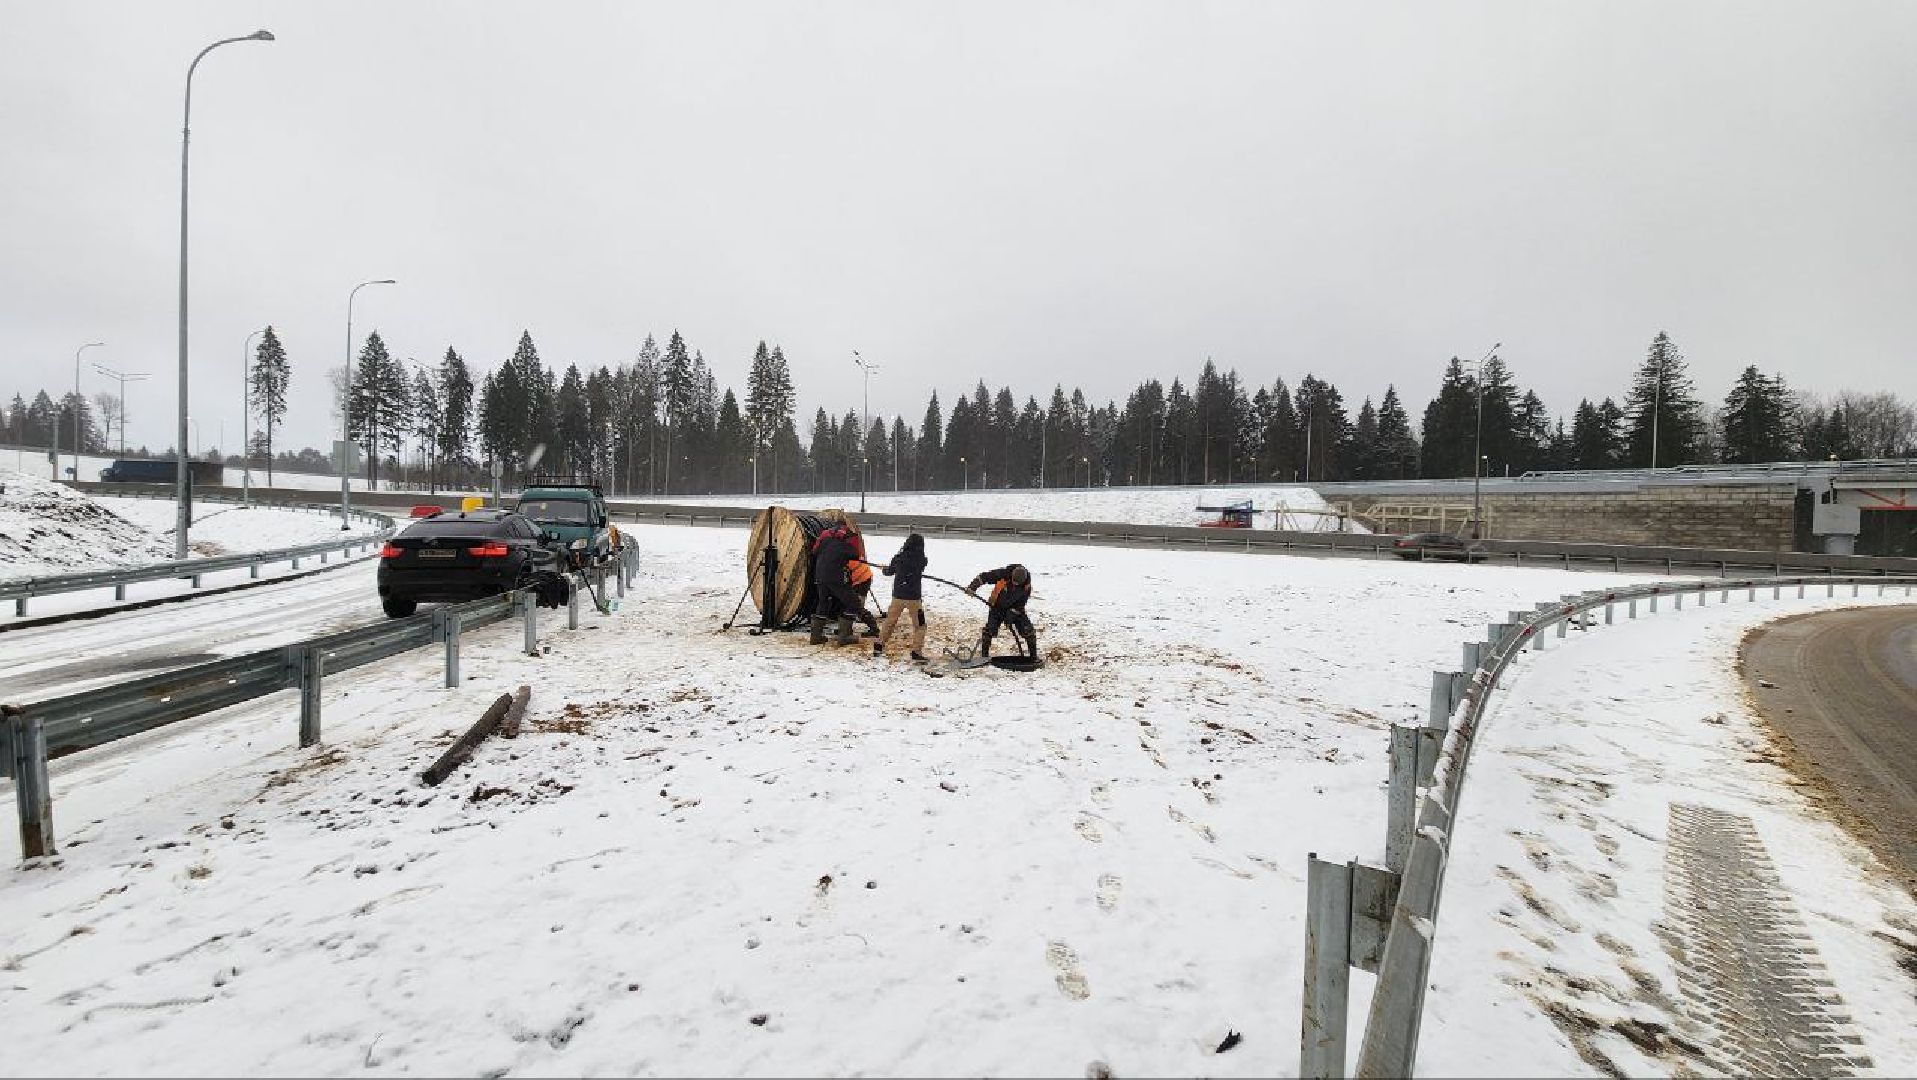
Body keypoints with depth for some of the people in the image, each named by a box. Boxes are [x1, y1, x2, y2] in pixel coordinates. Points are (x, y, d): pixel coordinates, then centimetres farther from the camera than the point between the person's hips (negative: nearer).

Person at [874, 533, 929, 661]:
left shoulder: (898, 558, -3)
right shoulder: (921, 560, -11)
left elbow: (889, 572, 14)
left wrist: (885, 568, 37)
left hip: (897, 596, 4)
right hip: (914, 597, -4)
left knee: (890, 621, 19)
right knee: (920, 625, 7)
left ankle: (879, 646, 25)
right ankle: (916, 652, 0)